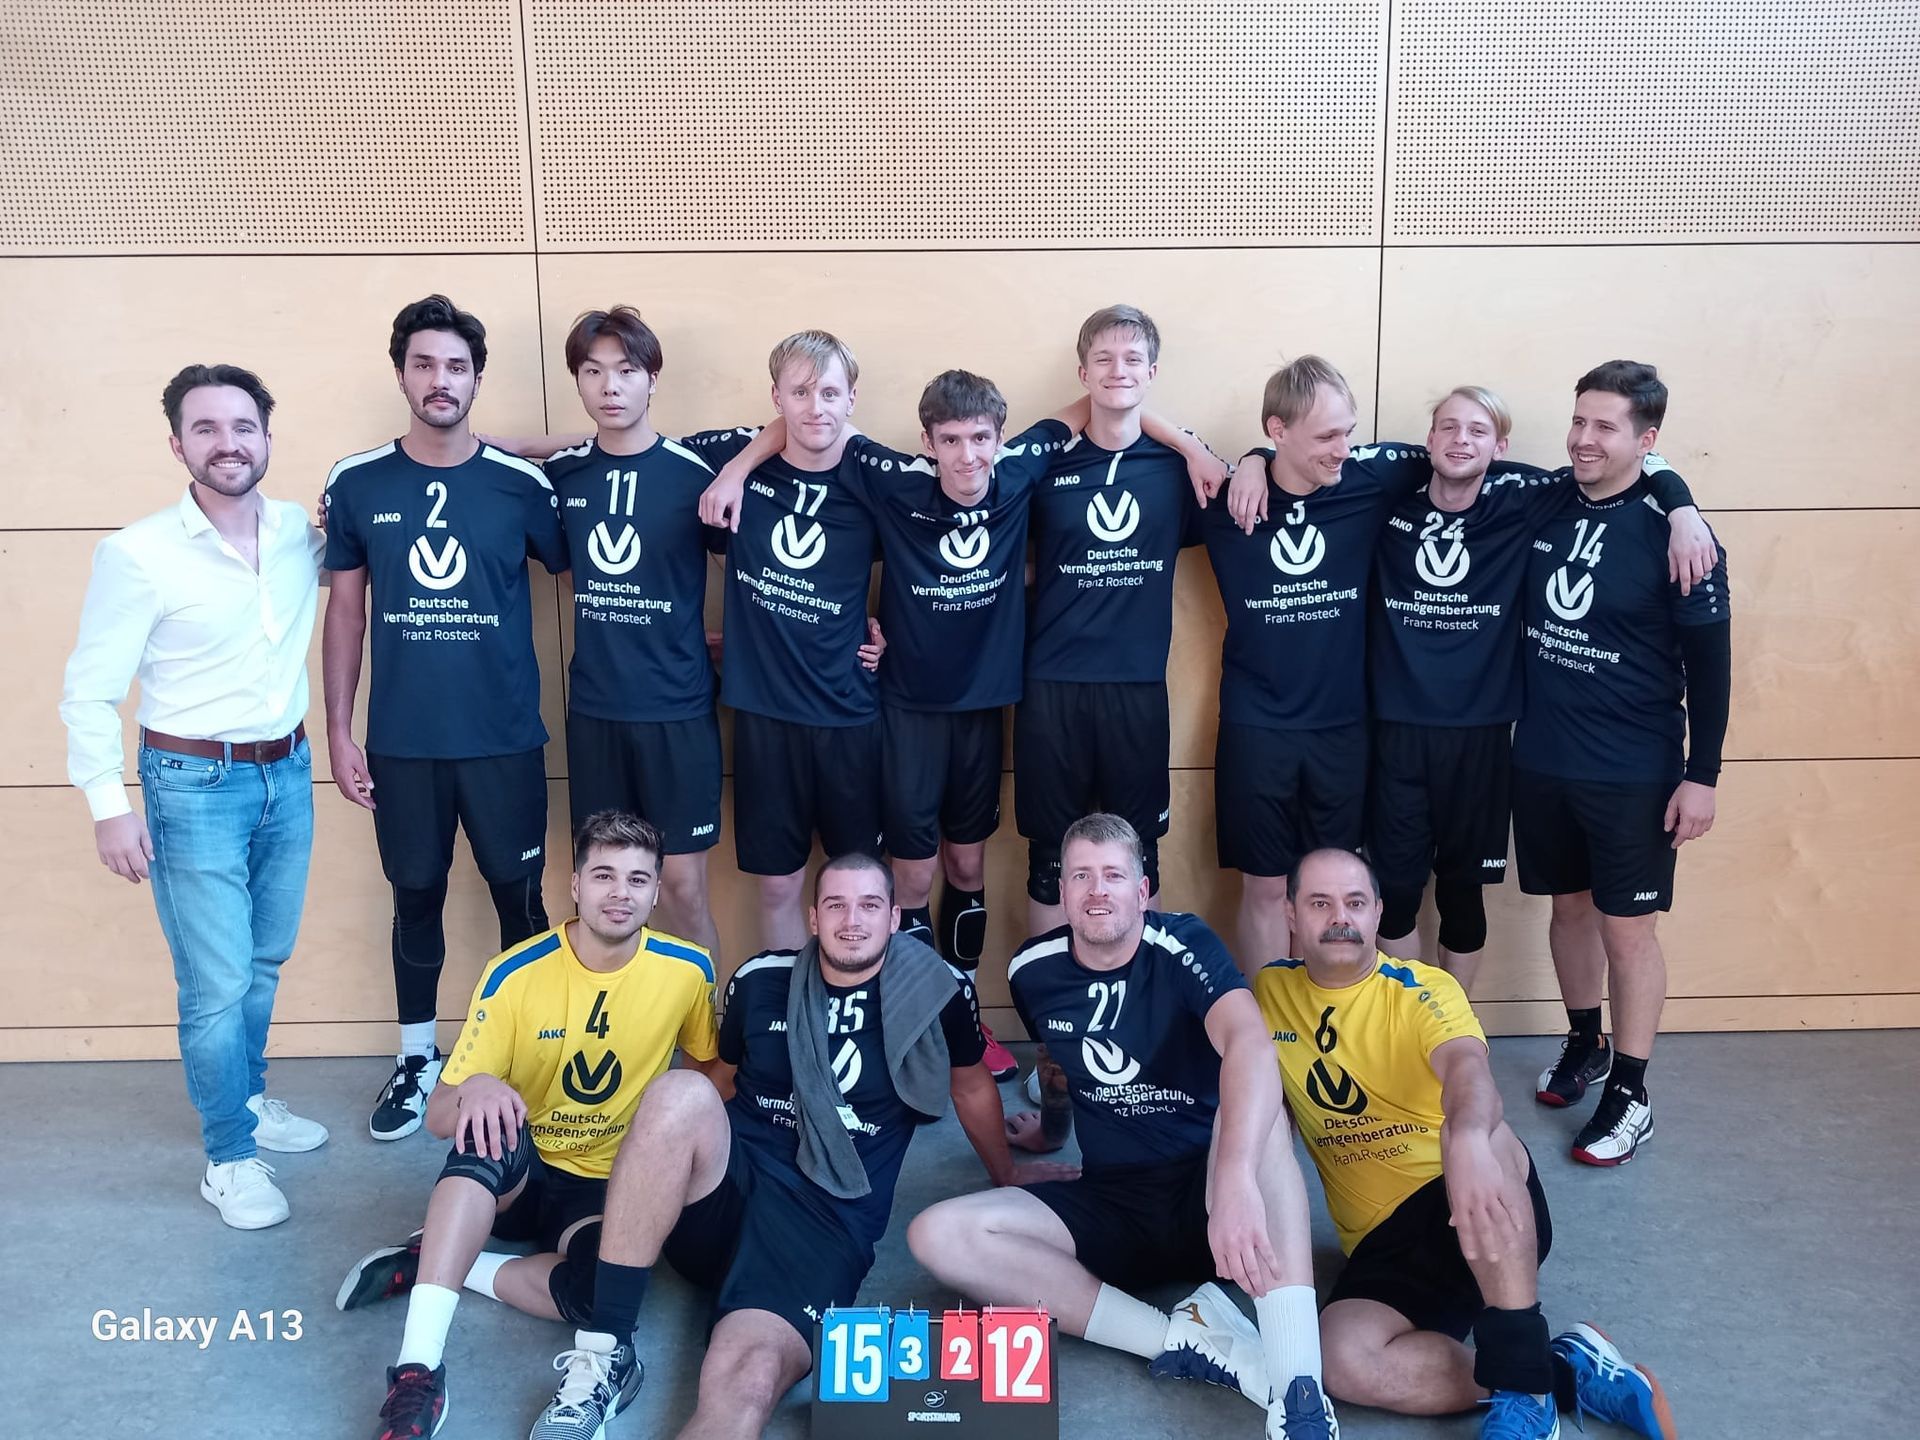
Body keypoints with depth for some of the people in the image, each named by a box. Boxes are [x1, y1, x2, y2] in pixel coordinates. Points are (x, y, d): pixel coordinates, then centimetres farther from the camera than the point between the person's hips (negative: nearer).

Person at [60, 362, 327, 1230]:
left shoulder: (302, 533, 0)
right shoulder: (138, 554, -13)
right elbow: (90, 690, -9)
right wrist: (108, 807, -13)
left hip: (287, 774, 5)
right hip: (194, 786, -5)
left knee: (263, 964, 19)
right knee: (217, 984, 0)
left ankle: (248, 1098, 40)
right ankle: (230, 1158, 16)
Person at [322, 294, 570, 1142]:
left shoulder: (520, 484, -3)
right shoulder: (357, 484, 0)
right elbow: (346, 612, 5)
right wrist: (338, 732, 2)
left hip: (504, 738, -1)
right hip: (401, 741, 1)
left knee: (518, 893, 8)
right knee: (415, 896, 12)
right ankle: (417, 1061, 30)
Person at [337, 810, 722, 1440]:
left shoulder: (687, 970, -10)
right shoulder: (516, 974, -13)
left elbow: (708, 1066, 11)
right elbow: (438, 1117, -14)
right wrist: (475, 1088, -37)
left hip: (606, 1186, 1)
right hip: (513, 1174, 0)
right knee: (490, 1128, -37)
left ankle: (432, 1262, -12)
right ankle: (419, 1364, -37)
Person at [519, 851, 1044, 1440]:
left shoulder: (936, 991, 2)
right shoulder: (760, 981, 6)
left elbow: (972, 1088, 20)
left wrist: (1008, 1183, 31)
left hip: (827, 1224, -2)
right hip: (726, 1194, 2)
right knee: (681, 1092, -33)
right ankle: (606, 1350, -25)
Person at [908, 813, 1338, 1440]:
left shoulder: (1184, 946, -15)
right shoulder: (1033, 971, -1)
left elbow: (1248, 1043, -36)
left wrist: (1236, 1176, -52)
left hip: (1200, 1196, -4)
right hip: (1110, 1204, 4)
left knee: (1255, 1107, -37)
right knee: (937, 1235, -21)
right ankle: (1186, 1338, -27)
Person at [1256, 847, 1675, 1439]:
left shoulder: (1422, 990, -6)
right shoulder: (1270, 992, 7)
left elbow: (1467, 1065, -30)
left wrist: (1469, 1138, -54)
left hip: (1475, 1212, -3)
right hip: (1383, 1243, 3)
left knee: (1481, 1140, -39)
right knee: (1346, 1362, -30)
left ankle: (1523, 1390, -31)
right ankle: (1569, 1372, -16)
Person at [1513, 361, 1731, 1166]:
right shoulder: (1544, 511, 0)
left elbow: (1709, 662, -9)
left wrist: (1701, 774, -10)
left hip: (1633, 774, -4)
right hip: (1543, 761, 5)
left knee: (1627, 927, 4)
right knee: (1570, 907, 17)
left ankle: (1629, 1094, 17)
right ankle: (1585, 1045, 38)